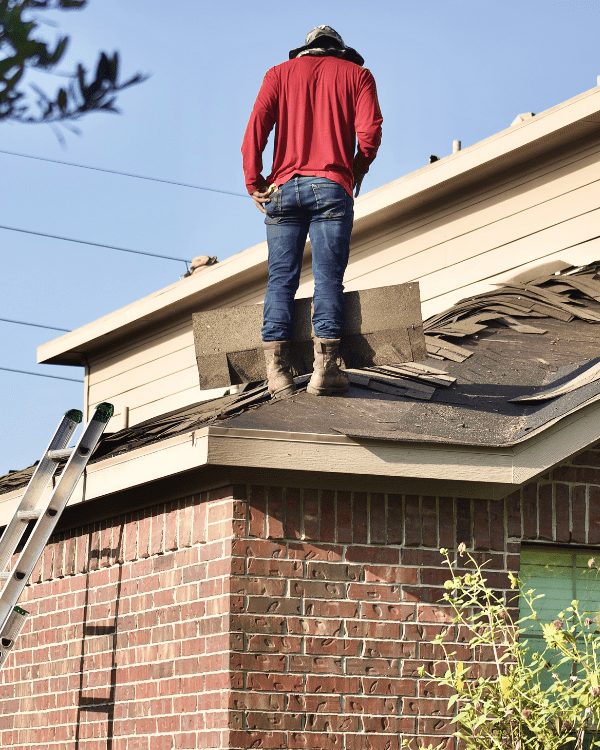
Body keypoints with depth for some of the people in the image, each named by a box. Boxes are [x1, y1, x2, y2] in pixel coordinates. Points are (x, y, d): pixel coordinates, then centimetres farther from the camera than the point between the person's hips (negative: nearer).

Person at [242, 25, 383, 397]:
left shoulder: (280, 73, 17)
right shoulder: (357, 74, 15)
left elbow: (256, 126, 2)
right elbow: (370, 131, -1)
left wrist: (254, 182, 5)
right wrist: (357, 172, 14)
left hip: (283, 188, 2)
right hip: (332, 187, -2)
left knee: (281, 279, 0)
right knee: (328, 278, -4)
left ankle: (278, 372, -8)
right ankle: (325, 369, -12)